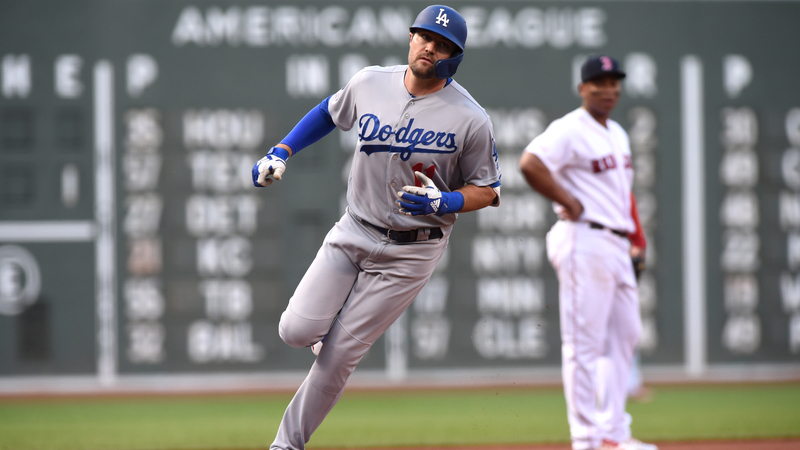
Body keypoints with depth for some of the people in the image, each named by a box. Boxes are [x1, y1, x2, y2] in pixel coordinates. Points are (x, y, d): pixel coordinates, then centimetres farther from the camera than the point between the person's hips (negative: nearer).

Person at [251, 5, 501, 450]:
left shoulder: (472, 120, -14)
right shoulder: (370, 83, -3)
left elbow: (488, 191, -4)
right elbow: (329, 113, 17)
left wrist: (441, 203, -23)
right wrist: (280, 153, 6)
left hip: (410, 251, -4)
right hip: (353, 231, 4)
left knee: (339, 355, -4)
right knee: (297, 330, -10)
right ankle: (342, 319, 26)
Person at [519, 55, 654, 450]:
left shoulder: (617, 133, 18)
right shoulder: (569, 130, -11)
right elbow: (530, 164, -25)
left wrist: (631, 229, 19)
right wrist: (570, 203, -19)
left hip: (617, 247, 10)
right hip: (585, 242, -10)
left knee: (625, 335, 11)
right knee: (584, 341, -8)